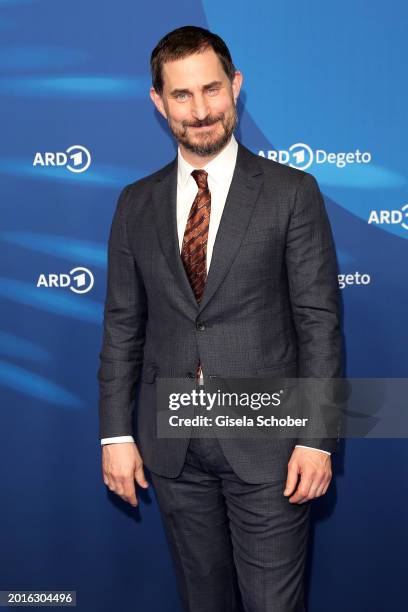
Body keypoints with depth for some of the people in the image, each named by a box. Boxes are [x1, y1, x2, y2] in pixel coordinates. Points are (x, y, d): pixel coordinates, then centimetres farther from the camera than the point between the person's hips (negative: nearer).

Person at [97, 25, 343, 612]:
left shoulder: (292, 192, -4)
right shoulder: (136, 204, 6)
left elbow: (320, 320, -6)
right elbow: (122, 326, 7)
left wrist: (318, 439, -11)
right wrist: (116, 433, 2)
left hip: (266, 441, -3)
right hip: (171, 445, 3)